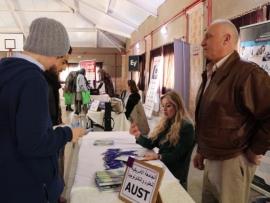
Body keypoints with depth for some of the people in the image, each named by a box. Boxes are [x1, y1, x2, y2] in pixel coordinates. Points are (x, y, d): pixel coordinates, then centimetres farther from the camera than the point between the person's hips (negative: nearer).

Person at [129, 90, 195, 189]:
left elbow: (176, 156, -15)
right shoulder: (166, 122, 10)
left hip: (173, 173, -7)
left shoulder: (186, 127, -13)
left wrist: (158, 156, -30)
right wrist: (137, 134, -9)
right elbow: (151, 144, 8)